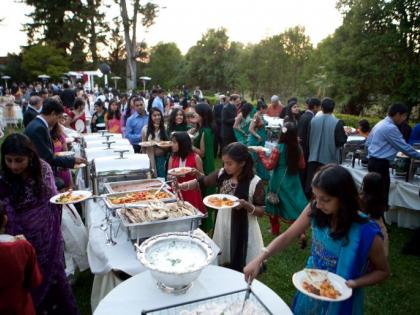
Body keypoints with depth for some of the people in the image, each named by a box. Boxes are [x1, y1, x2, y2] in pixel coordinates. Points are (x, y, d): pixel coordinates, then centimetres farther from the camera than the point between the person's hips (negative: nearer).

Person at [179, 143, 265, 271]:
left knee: (240, 269, 6)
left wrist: (246, 205, -30)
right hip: (222, 226, 5)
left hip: (242, 231, -5)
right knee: (222, 264, 19)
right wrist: (182, 186, -11)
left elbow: (261, 211, -11)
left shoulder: (255, 183, -18)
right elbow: (202, 182, 5)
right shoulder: (221, 174, -4)